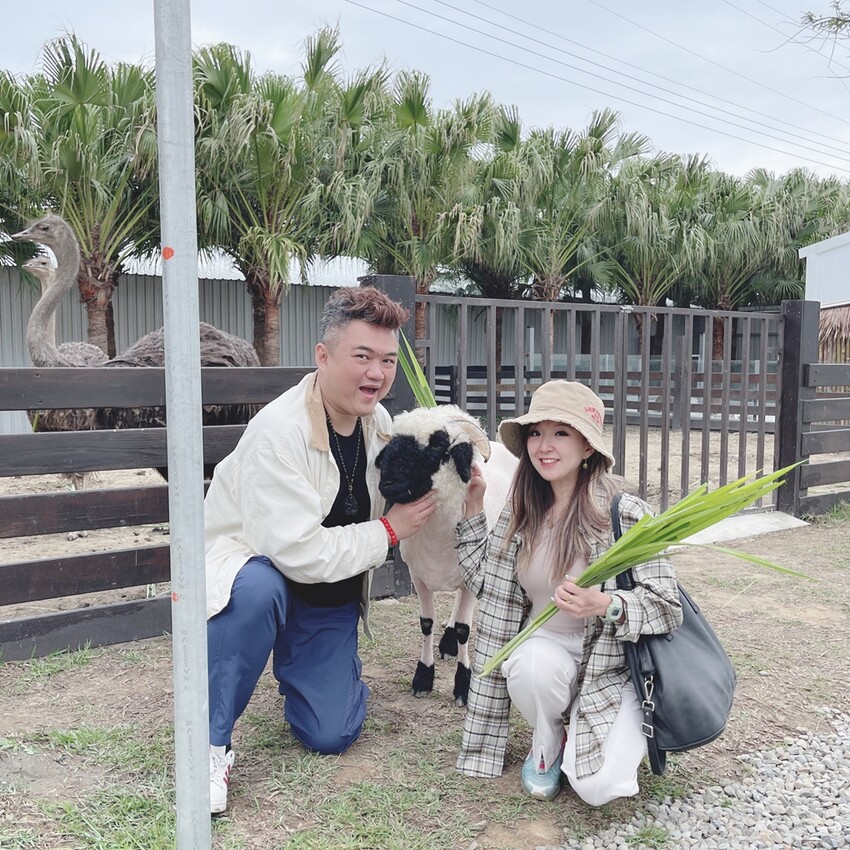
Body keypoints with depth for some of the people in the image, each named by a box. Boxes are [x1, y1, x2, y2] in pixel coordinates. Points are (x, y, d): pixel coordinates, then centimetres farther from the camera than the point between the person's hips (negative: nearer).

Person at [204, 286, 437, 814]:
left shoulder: (379, 421, -4)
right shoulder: (278, 432, -28)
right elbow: (299, 553, -33)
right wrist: (388, 531, -21)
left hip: (333, 596, 6)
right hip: (255, 566, -5)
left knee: (331, 736, -3)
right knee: (258, 589, -41)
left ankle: (295, 663, 31)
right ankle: (210, 744, -20)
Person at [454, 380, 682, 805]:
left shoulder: (625, 513, -16)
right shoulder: (520, 511, -1)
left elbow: (668, 606, -15)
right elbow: (483, 581, 6)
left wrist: (606, 606, -33)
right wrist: (472, 508, 2)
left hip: (610, 664, -3)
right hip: (543, 645, 3)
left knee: (597, 787, -24)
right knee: (532, 662, -34)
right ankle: (547, 745, 0)